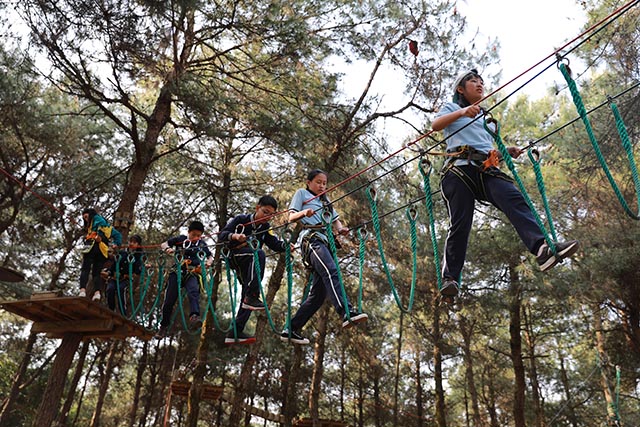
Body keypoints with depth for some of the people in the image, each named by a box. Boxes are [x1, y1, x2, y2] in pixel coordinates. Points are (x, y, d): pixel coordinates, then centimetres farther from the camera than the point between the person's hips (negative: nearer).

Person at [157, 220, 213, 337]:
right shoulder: (181, 239, 7)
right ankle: (163, 326, 17)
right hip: (177, 272, 1)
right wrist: (168, 249, -13)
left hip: (192, 273, 0)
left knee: (193, 291, -33)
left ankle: (194, 316, -52)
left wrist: (208, 262, -5)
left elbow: (210, 257, 19)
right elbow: (163, 244, 11)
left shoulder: (202, 244, 11)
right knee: (169, 300, -4)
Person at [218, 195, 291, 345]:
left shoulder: (265, 228, 9)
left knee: (247, 296, 1)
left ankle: (235, 333, 6)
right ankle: (252, 296, -40)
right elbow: (221, 235, -12)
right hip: (234, 256, -6)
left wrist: (286, 246, -29)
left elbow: (276, 244, -7)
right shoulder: (241, 220, -5)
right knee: (259, 253, -34)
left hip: (249, 265, 7)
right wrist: (235, 236, -33)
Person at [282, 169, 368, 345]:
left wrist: (340, 229, 2)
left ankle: (291, 330, 5)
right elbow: (291, 217, 6)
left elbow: (335, 220, 26)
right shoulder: (302, 193, 17)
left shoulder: (326, 201, 35)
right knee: (331, 271, -33)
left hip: (325, 242, 7)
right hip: (311, 238, -7)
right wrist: (303, 213, -17)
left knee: (319, 293, -1)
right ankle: (347, 313, -50)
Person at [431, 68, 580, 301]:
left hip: (487, 171, 5)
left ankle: (542, 249, -42)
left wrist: (507, 151, 12)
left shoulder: (486, 116, 37)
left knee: (515, 200, -23)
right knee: (460, 225, -12)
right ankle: (450, 279, -7)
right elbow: (435, 125, -4)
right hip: (460, 169, -4)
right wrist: (461, 112, -20)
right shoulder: (452, 108, 20)